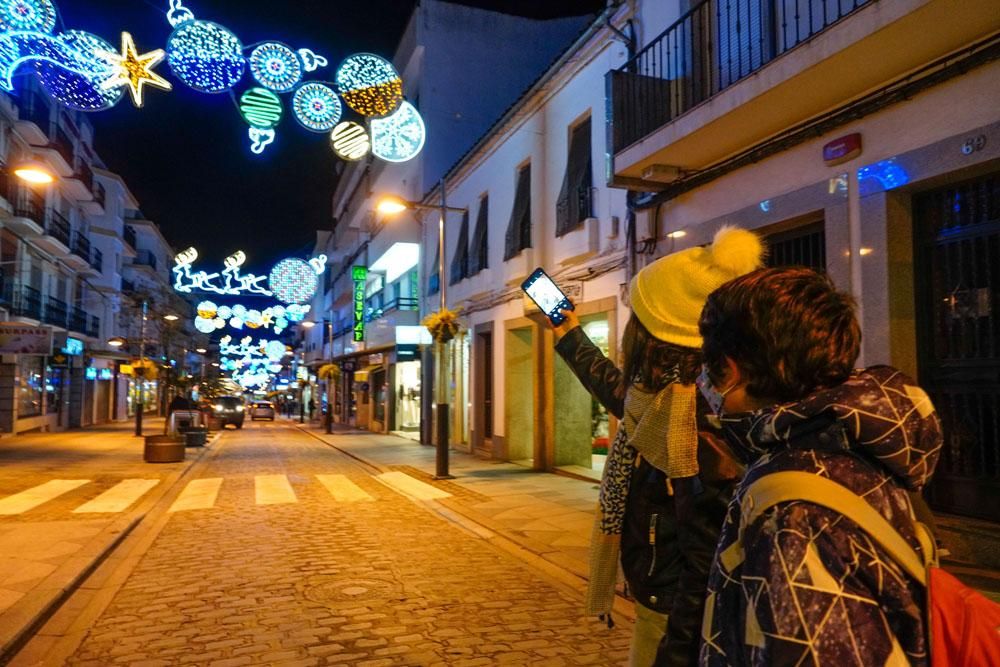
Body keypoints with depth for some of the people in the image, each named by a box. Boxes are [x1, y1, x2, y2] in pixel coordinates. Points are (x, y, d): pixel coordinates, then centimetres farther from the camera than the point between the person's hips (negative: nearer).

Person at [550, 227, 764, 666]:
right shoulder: (663, 404, -2)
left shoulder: (702, 435, -31)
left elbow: (708, 575, -29)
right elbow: (621, 394, 22)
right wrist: (569, 335, 33)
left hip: (678, 629, -8)